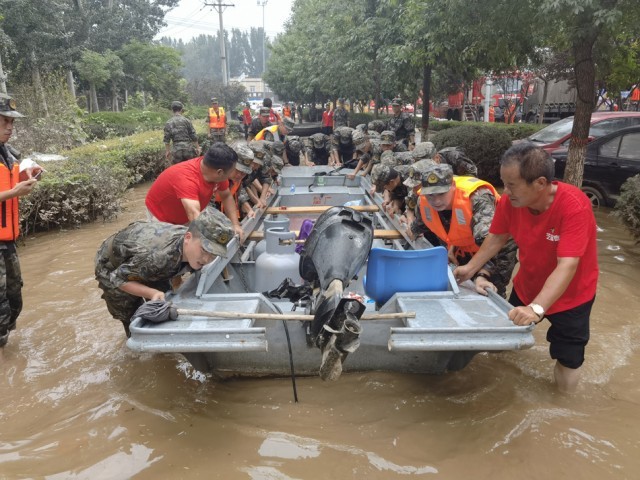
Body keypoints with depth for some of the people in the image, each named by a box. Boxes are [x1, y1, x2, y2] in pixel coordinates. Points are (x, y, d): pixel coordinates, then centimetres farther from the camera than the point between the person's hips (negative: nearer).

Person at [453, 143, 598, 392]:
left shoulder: (574, 206, -35)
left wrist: (536, 307, -51)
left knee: (567, 361, 5)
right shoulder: (510, 201, -20)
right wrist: (471, 268, -9)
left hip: (571, 295, -4)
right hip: (526, 287, 4)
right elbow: (497, 238, -1)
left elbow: (567, 265, -41)